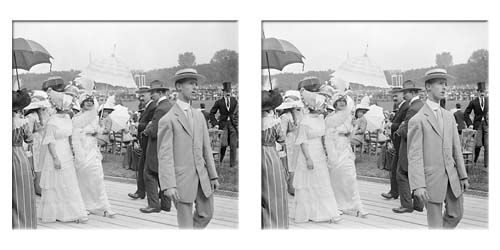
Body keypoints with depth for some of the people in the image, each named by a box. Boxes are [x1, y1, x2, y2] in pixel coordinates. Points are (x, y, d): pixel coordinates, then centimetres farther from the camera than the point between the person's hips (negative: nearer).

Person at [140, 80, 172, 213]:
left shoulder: (161, 109, -20)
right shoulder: (170, 106, 11)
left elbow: (155, 132, -23)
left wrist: (146, 131, -4)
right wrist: (151, 126, 9)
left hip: (157, 149, -9)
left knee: (150, 175, 0)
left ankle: (154, 204, 2)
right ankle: (165, 203, 20)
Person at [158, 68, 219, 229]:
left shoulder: (199, 116, 12)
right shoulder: (167, 120, -8)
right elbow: (165, 155, -13)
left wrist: (213, 175, 12)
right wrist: (168, 185, -21)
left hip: (202, 177, 6)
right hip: (181, 178, -6)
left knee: (206, 214, 15)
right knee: (186, 224, 2)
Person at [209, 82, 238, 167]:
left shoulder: (234, 100, 8)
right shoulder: (219, 102, 2)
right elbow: (212, 113, 7)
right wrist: (215, 123, -2)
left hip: (233, 124, 2)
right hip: (223, 124, -2)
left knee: (233, 145, -1)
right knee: (223, 144, -8)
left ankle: (232, 164, 6)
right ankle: (219, 162, 14)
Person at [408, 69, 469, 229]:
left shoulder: (449, 117, 12)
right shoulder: (417, 120, -9)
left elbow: (456, 148, 14)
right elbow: (414, 155, -14)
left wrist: (463, 176, 12)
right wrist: (418, 185, -21)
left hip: (452, 177, 6)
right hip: (431, 178, -6)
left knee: (456, 215, 16)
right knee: (435, 224, 3)